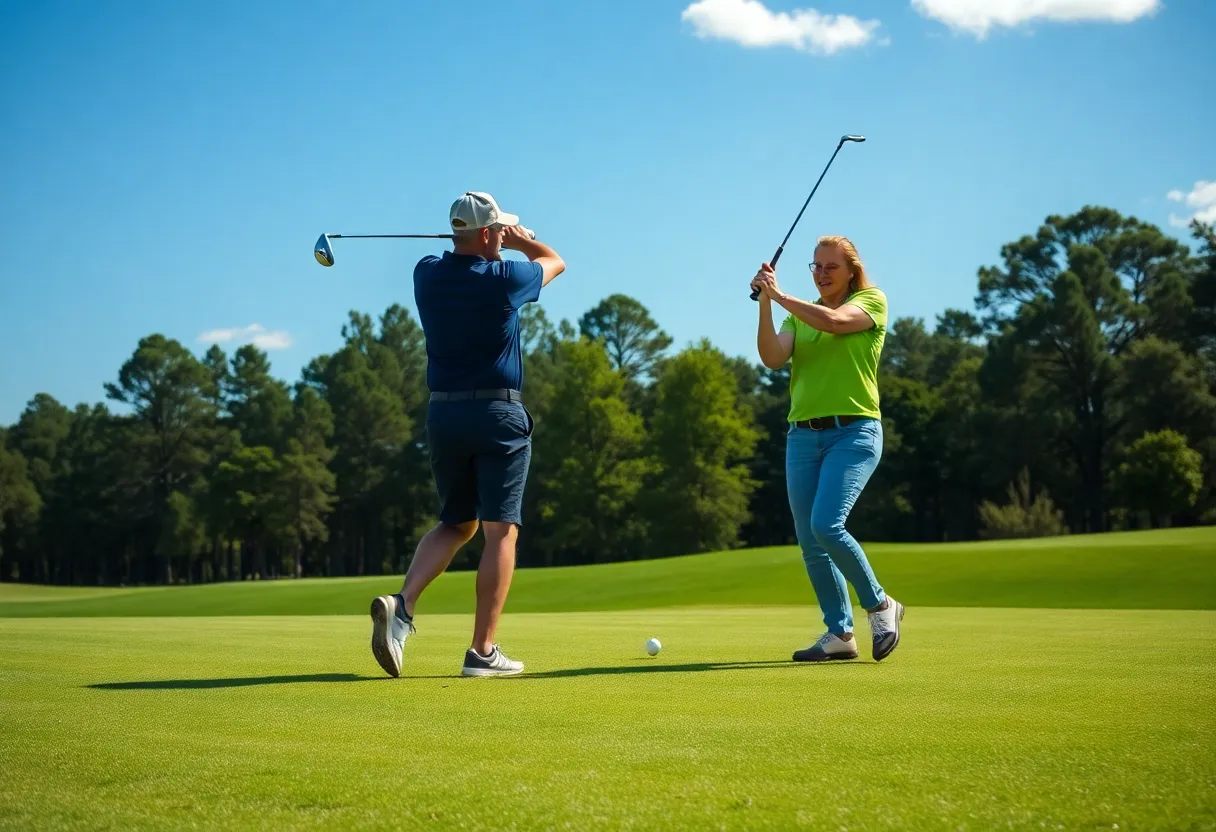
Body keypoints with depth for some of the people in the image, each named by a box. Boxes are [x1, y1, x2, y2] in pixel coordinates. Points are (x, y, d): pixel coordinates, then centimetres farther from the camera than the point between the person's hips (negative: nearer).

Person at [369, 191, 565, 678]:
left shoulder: (427, 275, 3)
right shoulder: (503, 280, -10)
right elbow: (555, 261, 13)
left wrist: (498, 239, 27)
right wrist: (519, 239, 26)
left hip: (443, 414, 5)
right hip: (498, 415, -5)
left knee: (456, 523, 17)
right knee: (500, 530, -1)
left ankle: (403, 603, -7)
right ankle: (482, 651, -5)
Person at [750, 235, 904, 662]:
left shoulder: (872, 301, 2)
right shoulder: (798, 315, 15)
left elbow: (834, 321, -19)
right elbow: (772, 358, -2)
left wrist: (781, 296, -12)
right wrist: (765, 304, -13)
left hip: (854, 431, -6)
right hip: (802, 435, 6)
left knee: (826, 524, -21)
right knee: (810, 542, 3)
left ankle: (880, 605, -2)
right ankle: (840, 633, 13)